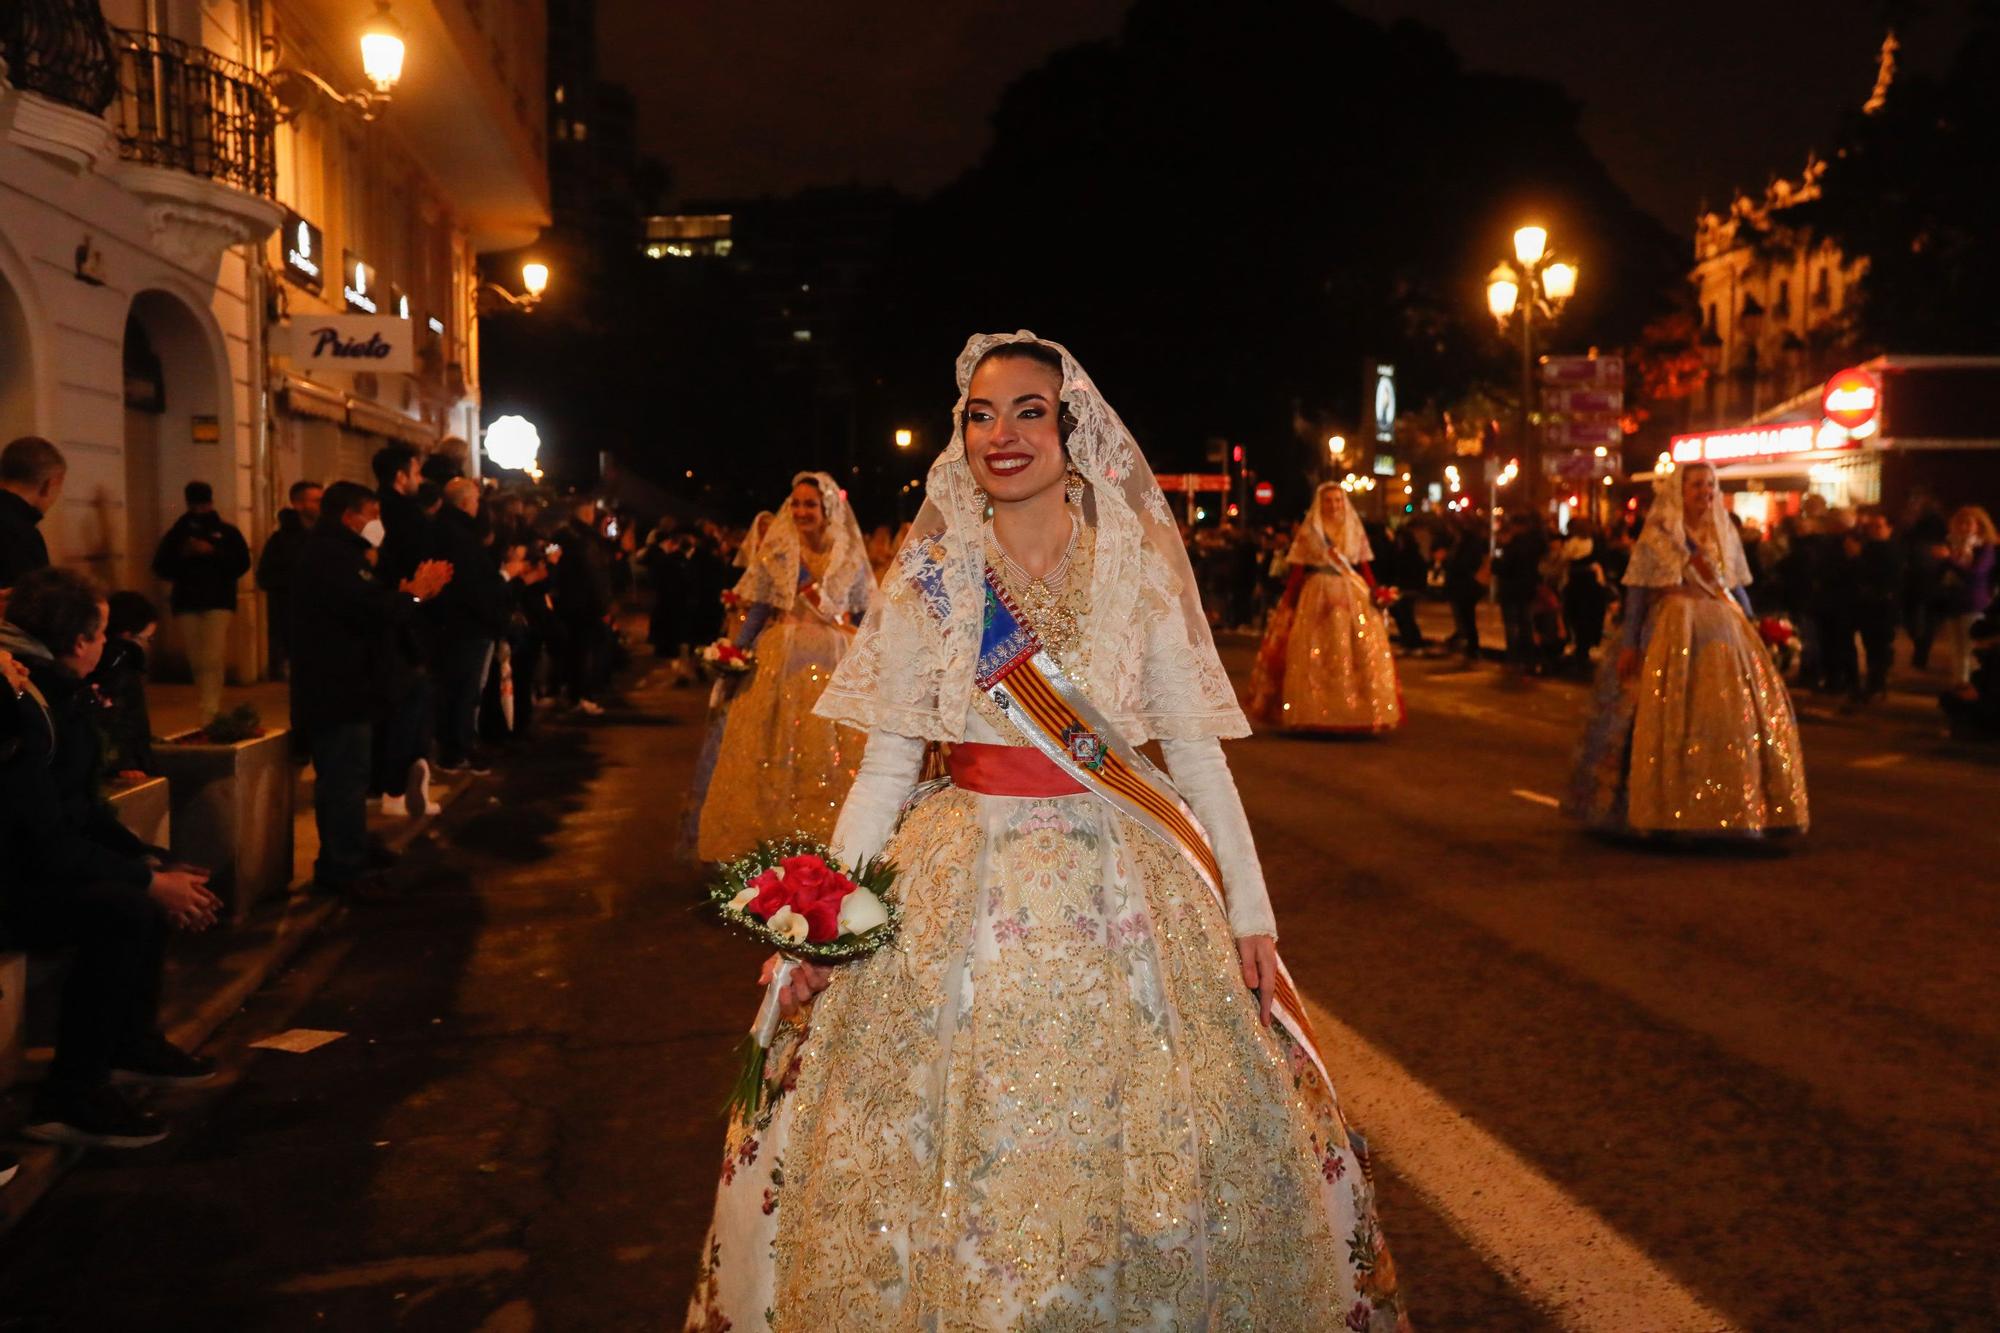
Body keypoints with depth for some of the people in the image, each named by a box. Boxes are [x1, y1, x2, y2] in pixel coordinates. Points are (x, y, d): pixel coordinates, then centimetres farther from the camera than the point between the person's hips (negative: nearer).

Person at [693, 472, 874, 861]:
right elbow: (755, 613, 2)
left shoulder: (851, 559, 6)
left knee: (834, 755, 1)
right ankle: (770, 841, 10)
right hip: (781, 665, -1)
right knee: (775, 756, 1)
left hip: (836, 666, 1)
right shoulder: (774, 553, 3)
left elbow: (866, 620, 10)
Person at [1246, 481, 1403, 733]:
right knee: (1315, 659, -2)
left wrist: (1374, 596, -4)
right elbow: (1297, 571, -1)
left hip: (1353, 597, 2)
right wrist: (1288, 603, -7)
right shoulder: (1308, 532, 3)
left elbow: (1366, 568, 8)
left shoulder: (1355, 531, 11)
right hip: (1316, 597, -2)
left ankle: (1357, 715, 8)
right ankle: (1315, 715, 7)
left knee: (1360, 654, -1)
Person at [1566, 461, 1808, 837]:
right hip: (1674, 634, -4)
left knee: (1736, 718, 1)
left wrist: (1751, 629, 7)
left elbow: (1737, 588, 16)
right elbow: (1636, 592, -4)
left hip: (1724, 631, 5)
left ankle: (1730, 809, 13)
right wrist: (1628, 644, -10)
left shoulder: (1724, 533, 14)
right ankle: (1669, 810, 8)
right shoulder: (1657, 535, -1)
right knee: (1671, 719, -4)